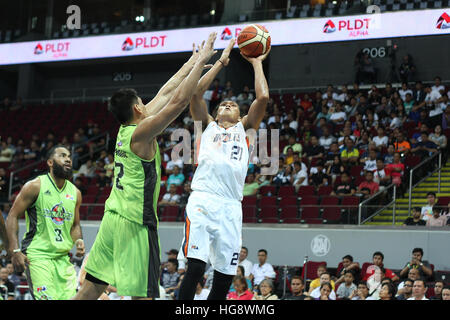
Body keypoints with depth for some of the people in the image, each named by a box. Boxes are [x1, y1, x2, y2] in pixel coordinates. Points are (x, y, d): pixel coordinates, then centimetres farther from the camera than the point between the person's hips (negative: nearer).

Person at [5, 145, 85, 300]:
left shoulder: (75, 193, 11)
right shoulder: (35, 186, -5)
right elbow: (12, 216, -6)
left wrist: (78, 241, -1)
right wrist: (14, 251, -15)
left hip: (63, 257, 6)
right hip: (37, 255, -6)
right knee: (47, 298, -19)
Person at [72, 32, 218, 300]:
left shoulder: (126, 129, 11)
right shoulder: (141, 133, -12)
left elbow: (165, 94, 18)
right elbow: (179, 101, -18)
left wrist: (191, 63, 24)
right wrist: (201, 61, -11)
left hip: (113, 218, 9)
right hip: (135, 221, -9)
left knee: (92, 287, 12)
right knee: (142, 294, -6)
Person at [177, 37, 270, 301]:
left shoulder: (245, 129, 26)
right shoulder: (208, 126, 24)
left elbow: (263, 97, 12)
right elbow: (197, 92, 10)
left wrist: (257, 64, 23)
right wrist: (221, 62, 18)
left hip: (231, 207, 2)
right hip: (203, 199, -2)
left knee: (225, 277, 1)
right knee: (195, 267, -16)